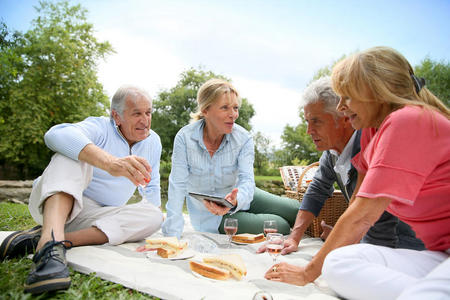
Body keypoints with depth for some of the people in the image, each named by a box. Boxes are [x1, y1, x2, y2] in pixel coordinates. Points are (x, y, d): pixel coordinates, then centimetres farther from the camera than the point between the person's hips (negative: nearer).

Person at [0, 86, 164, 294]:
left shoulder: (153, 141, 5)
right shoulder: (100, 127, -12)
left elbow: (151, 188, 19)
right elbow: (57, 135, -37)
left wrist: (151, 215, 7)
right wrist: (111, 163, -50)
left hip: (95, 218, 4)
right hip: (52, 204, -4)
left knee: (154, 216, -22)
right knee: (74, 153, -28)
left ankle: (52, 239, -31)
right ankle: (51, 240, -50)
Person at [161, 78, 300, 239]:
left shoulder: (244, 139, -15)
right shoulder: (185, 138, -20)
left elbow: (247, 180, -25)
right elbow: (178, 185, -21)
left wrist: (235, 201, -49)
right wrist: (172, 235, -26)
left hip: (240, 199, 4)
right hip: (211, 217, -3)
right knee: (280, 227, -18)